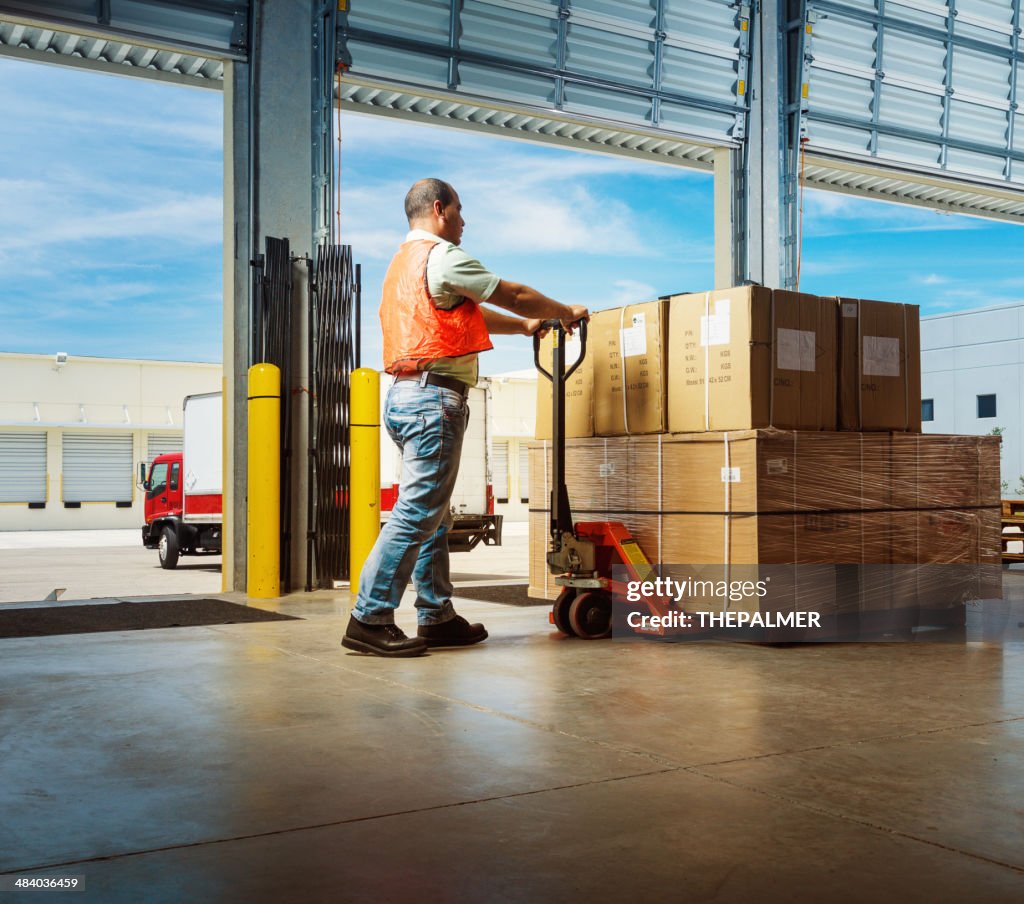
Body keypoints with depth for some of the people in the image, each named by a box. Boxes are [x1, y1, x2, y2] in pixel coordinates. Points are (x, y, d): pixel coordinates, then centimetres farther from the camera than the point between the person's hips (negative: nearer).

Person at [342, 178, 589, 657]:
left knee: (432, 513, 12)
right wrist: (566, 312, 14)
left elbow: (468, 315, 30)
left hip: (406, 396, 11)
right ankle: (369, 620, -11)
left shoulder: (403, 262, 23)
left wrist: (525, 326, 34)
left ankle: (437, 618, 16)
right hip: (433, 396, -10)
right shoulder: (441, 256, -7)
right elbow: (513, 295, -1)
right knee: (418, 511, -11)